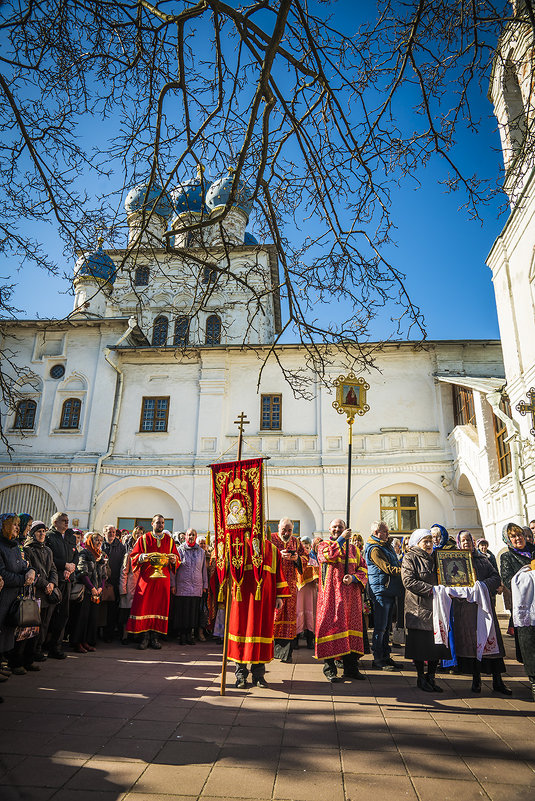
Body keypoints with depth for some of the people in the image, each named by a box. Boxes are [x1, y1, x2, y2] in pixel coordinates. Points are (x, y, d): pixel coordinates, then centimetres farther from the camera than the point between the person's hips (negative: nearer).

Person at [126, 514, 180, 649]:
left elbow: (177, 558, 12)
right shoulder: (144, 539, 6)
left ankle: (155, 636, 9)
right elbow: (134, 556, 2)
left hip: (163, 578, 2)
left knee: (160, 606, 1)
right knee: (143, 606, -6)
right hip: (146, 577, -2)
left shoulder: (169, 540, 12)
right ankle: (145, 637, 3)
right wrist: (142, 557, -18)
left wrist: (174, 560, -10)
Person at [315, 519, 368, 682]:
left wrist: (353, 577, -10)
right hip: (331, 594, -3)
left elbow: (363, 568, 9)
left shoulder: (353, 549, 16)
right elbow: (327, 555, -17)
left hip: (350, 594, 3)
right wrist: (341, 539, -16)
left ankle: (350, 667, 15)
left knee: (351, 625, 4)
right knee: (331, 625, -6)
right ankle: (329, 668, 5)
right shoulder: (324, 545, 7)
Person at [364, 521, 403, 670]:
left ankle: (386, 656, 22)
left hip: (390, 591, 9)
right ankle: (378, 660, 3)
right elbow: (387, 568, -20)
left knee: (386, 627, 14)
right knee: (380, 628, -4)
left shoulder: (386, 546, 18)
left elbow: (395, 565, 24)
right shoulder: (374, 549, -13)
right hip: (380, 591, -9)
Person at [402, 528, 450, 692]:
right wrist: (431, 589, -19)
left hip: (435, 607, 6)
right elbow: (408, 581, -15)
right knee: (420, 644, 0)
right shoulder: (410, 558, -4)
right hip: (418, 608, -6)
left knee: (437, 643, 4)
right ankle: (421, 678, 16)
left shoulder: (434, 559, 17)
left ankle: (431, 677, 18)